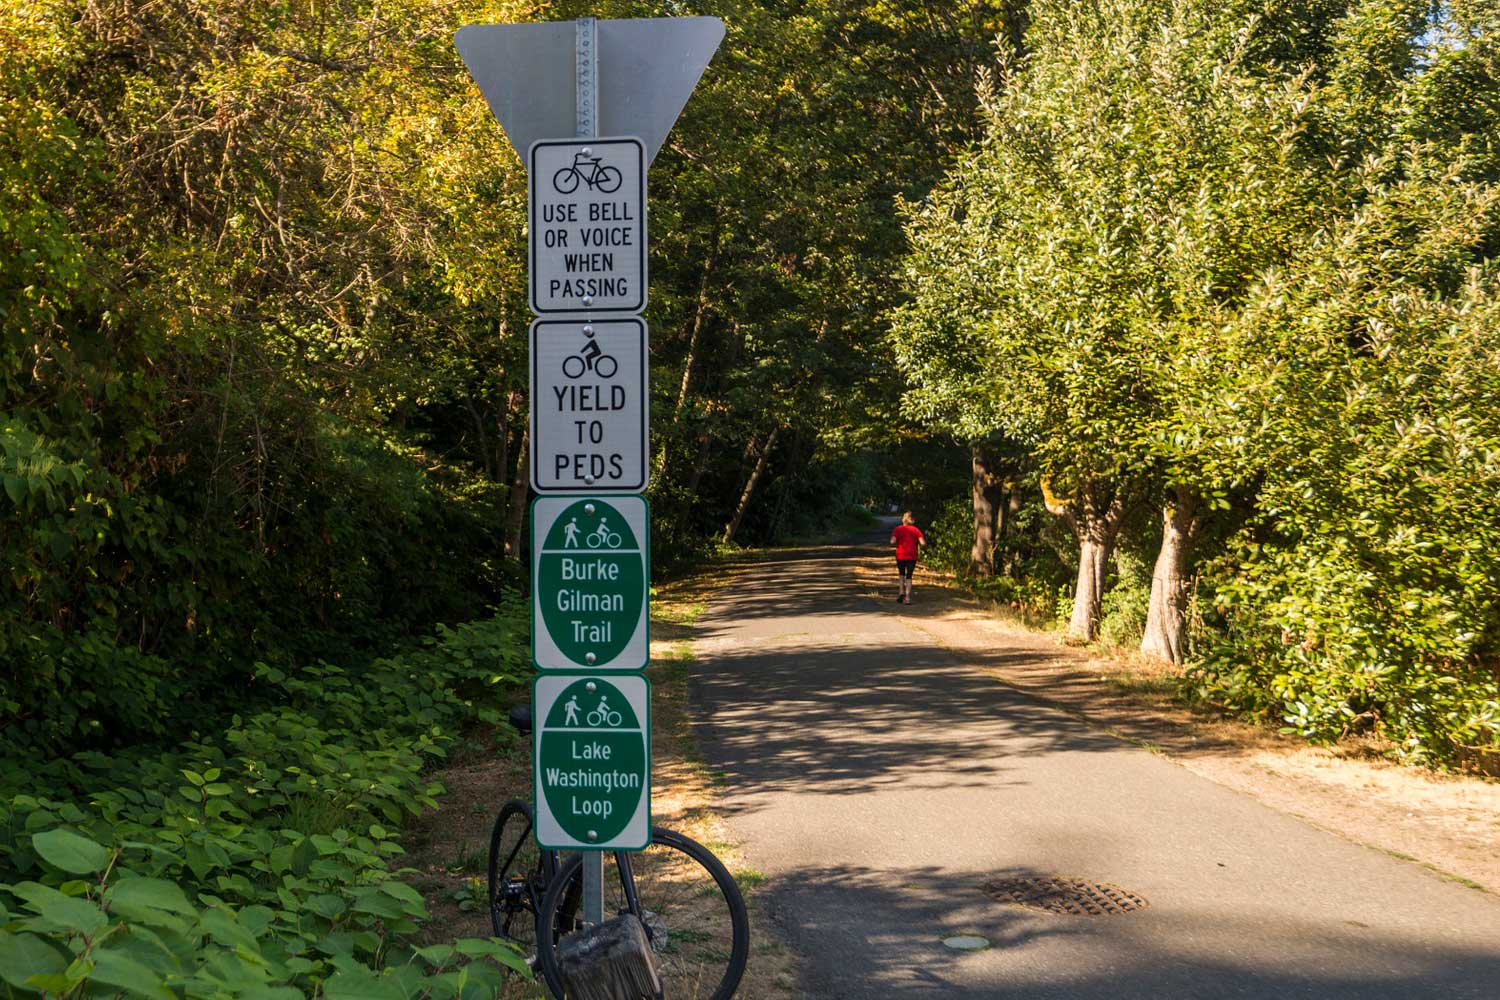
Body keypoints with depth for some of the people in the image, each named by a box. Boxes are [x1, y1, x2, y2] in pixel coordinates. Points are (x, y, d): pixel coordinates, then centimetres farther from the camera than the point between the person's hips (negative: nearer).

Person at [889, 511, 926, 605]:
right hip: (912, 556, 0)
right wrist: (918, 545, 12)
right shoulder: (916, 530, 1)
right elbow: (923, 543, -8)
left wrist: (897, 543, 8)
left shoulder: (898, 529, -1)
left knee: (901, 574, 20)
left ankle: (902, 591, 2)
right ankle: (908, 597, 1)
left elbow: (892, 541, -12)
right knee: (909, 576, 8)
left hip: (900, 555, 0)